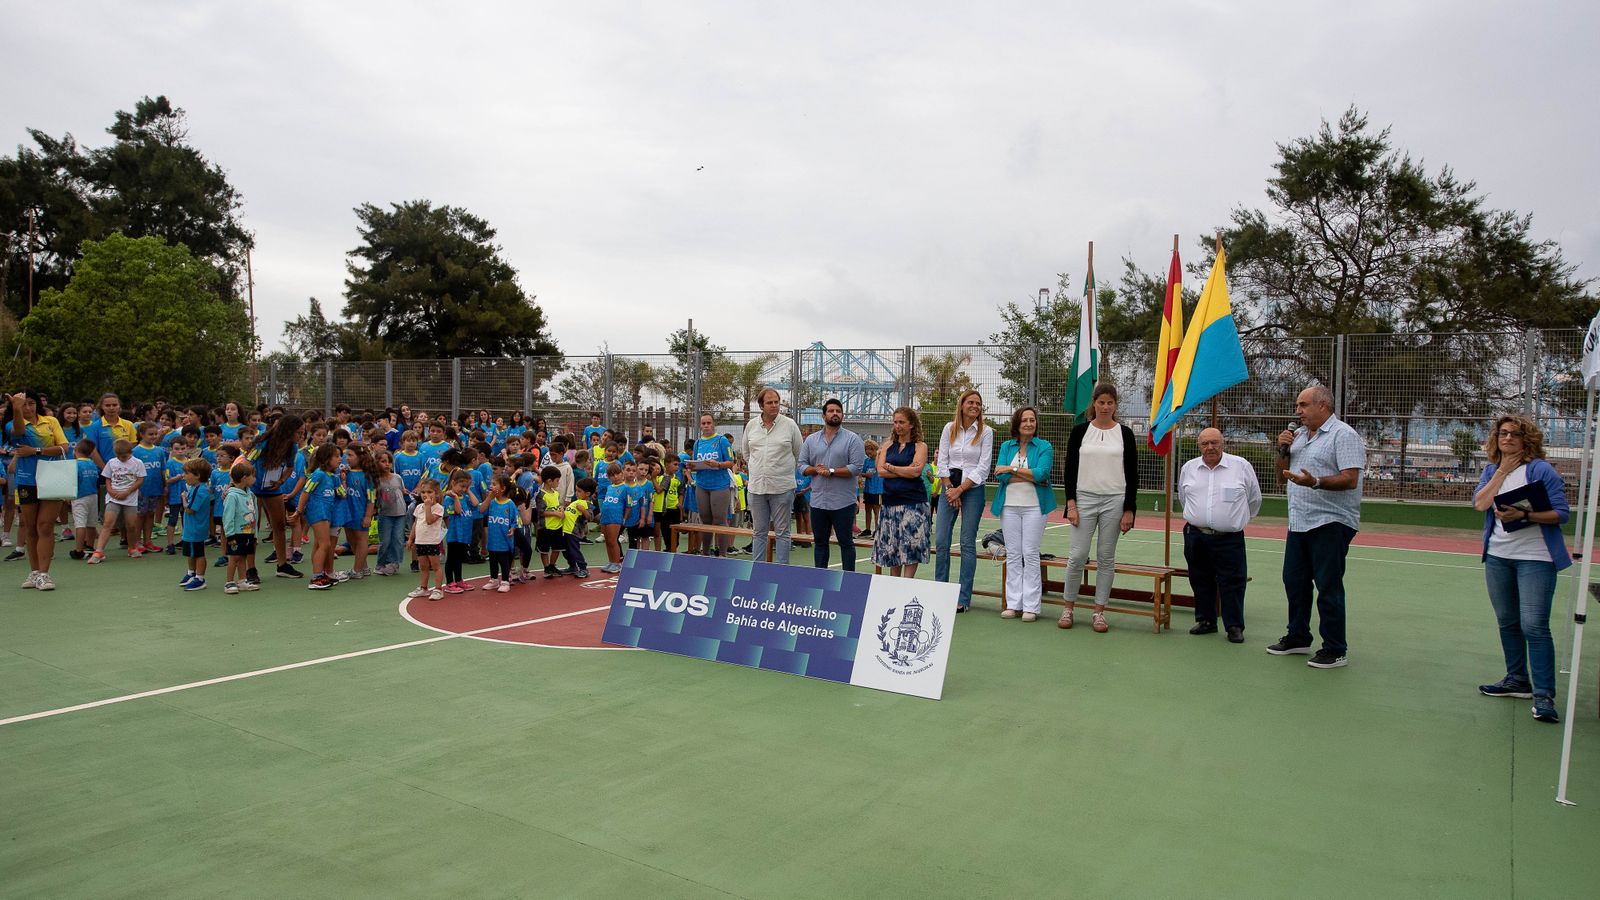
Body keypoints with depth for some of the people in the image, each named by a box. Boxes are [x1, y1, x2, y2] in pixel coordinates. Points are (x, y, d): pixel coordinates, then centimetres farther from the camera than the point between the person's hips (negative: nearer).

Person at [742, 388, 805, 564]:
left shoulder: (789, 425, -2)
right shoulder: (751, 425, 7)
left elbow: (799, 455, 6)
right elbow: (746, 452, 20)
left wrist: (786, 470, 8)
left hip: (782, 488, -3)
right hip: (756, 487, 3)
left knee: (782, 532, 2)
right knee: (758, 532, 11)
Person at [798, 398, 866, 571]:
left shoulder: (853, 439, -3)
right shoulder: (811, 440, 10)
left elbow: (856, 468, -12)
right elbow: (802, 465, 8)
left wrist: (831, 471, -14)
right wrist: (815, 469, -12)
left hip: (843, 503, -4)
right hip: (818, 501, 4)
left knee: (846, 542, 4)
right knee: (820, 543, 12)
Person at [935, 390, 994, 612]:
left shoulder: (986, 432, -2)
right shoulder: (949, 429, 6)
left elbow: (982, 467, -6)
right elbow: (942, 461, 5)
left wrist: (960, 490, -10)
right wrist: (950, 488, -4)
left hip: (973, 489, -2)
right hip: (949, 487, 3)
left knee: (968, 544, -1)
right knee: (940, 542, -1)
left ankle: (963, 598, 5)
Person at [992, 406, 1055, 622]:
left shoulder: (1045, 447, 2)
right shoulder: (1006, 446, 10)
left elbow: (1041, 473, -14)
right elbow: (1000, 475, -5)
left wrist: (1012, 469, -11)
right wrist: (1031, 477, -11)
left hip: (1033, 506, -3)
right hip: (1009, 505, 3)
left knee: (1030, 554, -4)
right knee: (1012, 554, 4)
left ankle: (1031, 606, 0)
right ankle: (1013, 604, 9)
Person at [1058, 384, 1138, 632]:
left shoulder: (1125, 433, 3)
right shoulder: (1080, 431, 2)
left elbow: (1132, 475, 3)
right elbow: (1070, 470, 2)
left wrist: (1129, 509, -2)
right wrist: (1071, 504, -6)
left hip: (1114, 501, 1)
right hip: (1084, 500, 0)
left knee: (1106, 557, 5)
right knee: (1078, 555, -2)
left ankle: (1099, 611, 14)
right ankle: (1068, 608, 13)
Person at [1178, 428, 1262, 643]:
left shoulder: (1242, 466, -1)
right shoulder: (1188, 468, 7)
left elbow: (1254, 499, 11)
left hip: (1229, 538, -3)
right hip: (1195, 536, 3)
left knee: (1232, 582, -2)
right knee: (1200, 581, 10)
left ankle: (1235, 627, 8)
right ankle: (1205, 620, 21)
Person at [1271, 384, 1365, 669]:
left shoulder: (1343, 435, -10)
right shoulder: (1298, 435, 15)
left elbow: (1350, 479, -20)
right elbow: (1283, 476, 20)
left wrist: (1315, 482, -34)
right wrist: (1282, 449, 3)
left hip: (1331, 524, -8)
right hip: (1299, 523, 8)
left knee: (1328, 587, -4)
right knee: (1294, 581, 13)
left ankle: (1335, 650, 5)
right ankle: (1298, 638, 27)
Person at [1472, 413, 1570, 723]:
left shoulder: (1541, 469, -6)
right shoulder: (1491, 471, 10)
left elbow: (1560, 513, -10)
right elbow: (1480, 503, -6)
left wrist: (1525, 515, -25)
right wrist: (1503, 470, -6)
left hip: (1535, 558, -6)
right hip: (1498, 556, 6)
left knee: (1534, 625, -11)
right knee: (1507, 622, 14)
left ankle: (1544, 695, -6)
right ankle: (1517, 680, 27)